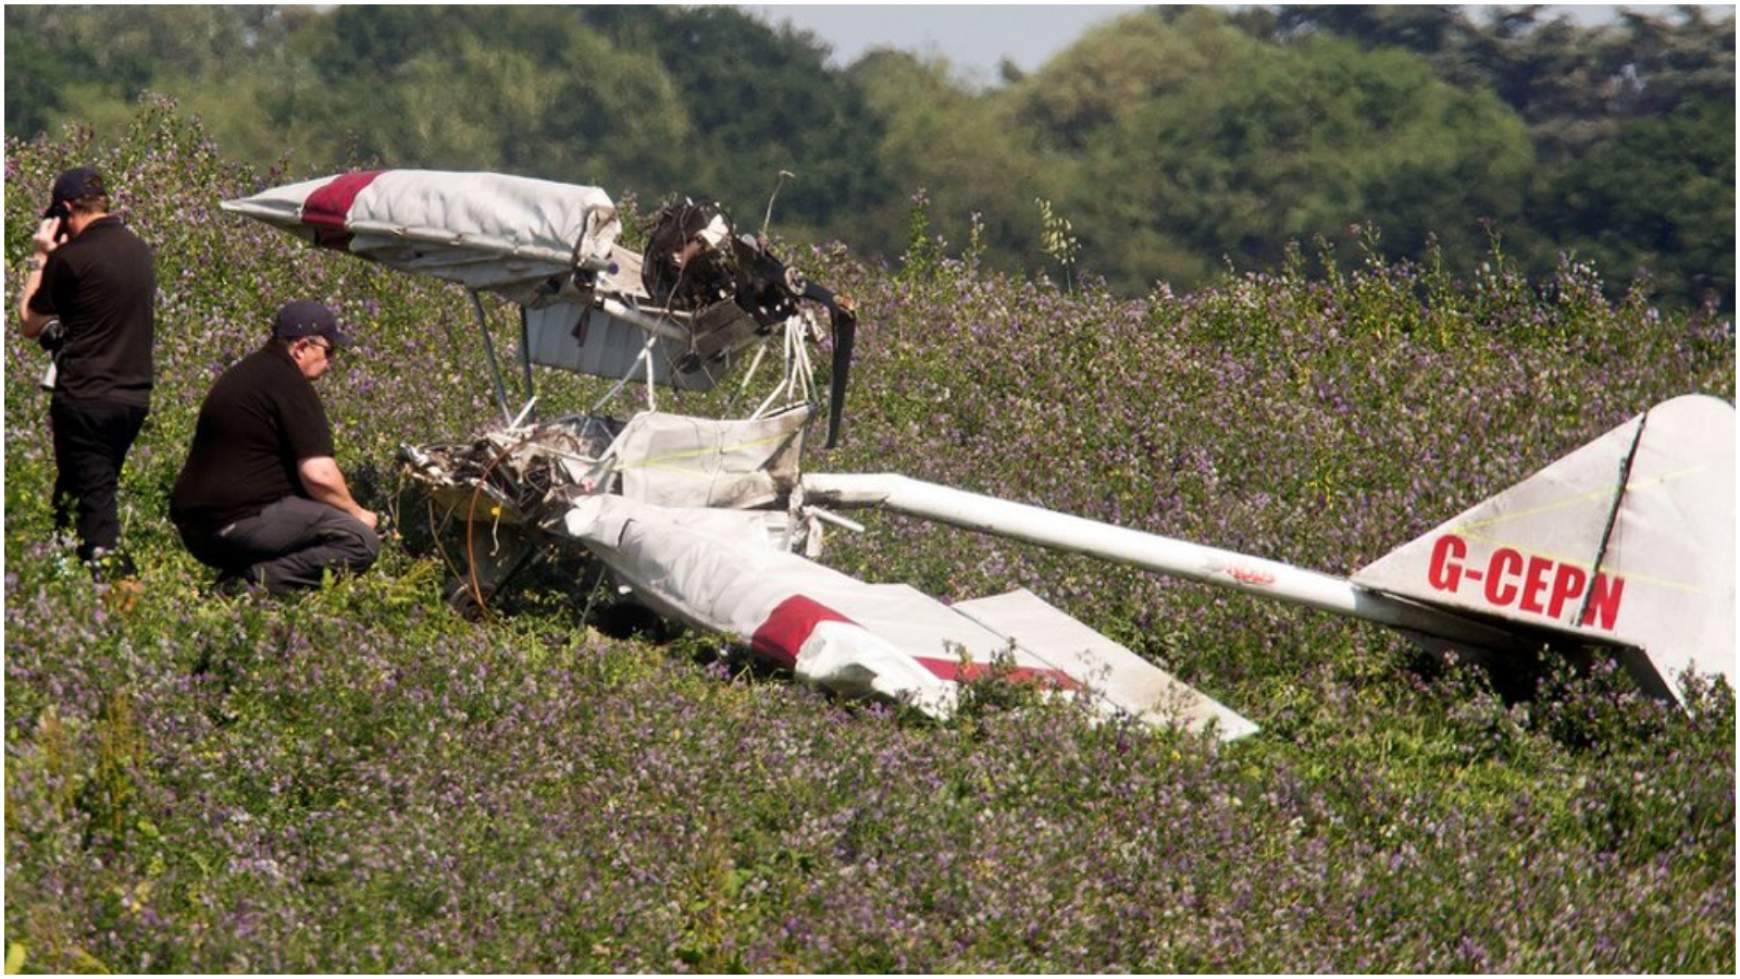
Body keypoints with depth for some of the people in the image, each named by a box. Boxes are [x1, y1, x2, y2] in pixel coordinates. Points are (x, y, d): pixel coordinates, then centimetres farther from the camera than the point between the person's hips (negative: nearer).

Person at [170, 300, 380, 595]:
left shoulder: (241, 374, 20)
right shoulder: (289, 384, -10)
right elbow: (318, 474, -16)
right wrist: (356, 513, 3)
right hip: (241, 522, -10)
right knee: (362, 542, -13)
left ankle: (239, 575, 7)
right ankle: (257, 582, -18)